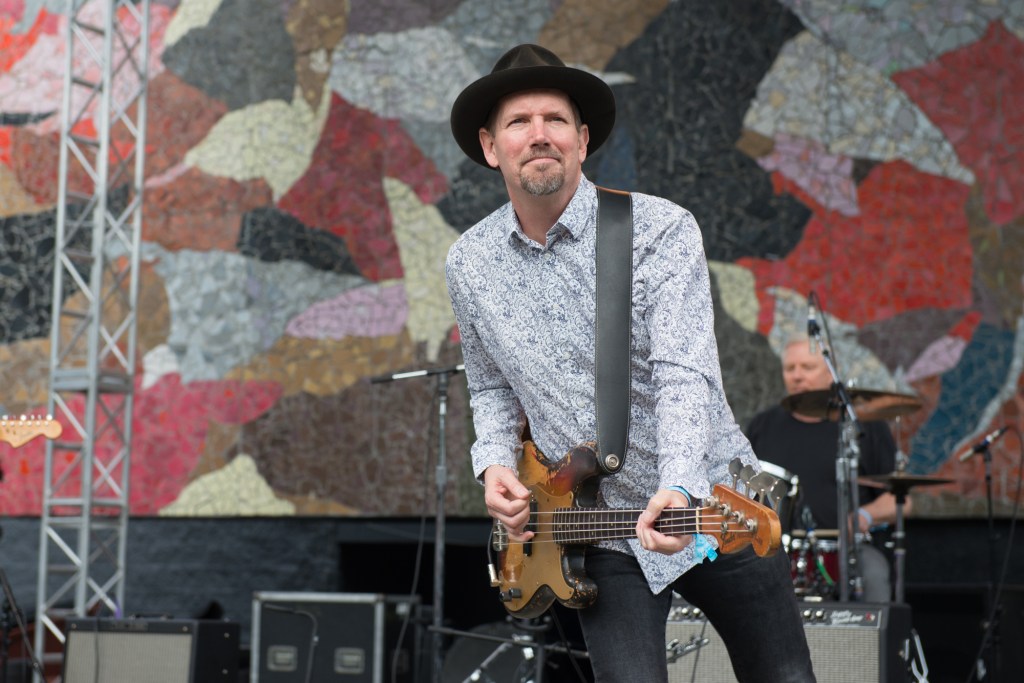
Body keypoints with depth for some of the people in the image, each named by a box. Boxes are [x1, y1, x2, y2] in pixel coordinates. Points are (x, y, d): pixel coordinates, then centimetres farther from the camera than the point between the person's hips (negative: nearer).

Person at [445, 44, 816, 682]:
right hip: (603, 536, 2)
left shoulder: (661, 230, -14)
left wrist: (679, 490, -40)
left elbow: (686, 375, -25)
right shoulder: (470, 264, 0)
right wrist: (495, 462, -4)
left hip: (710, 503, -2)